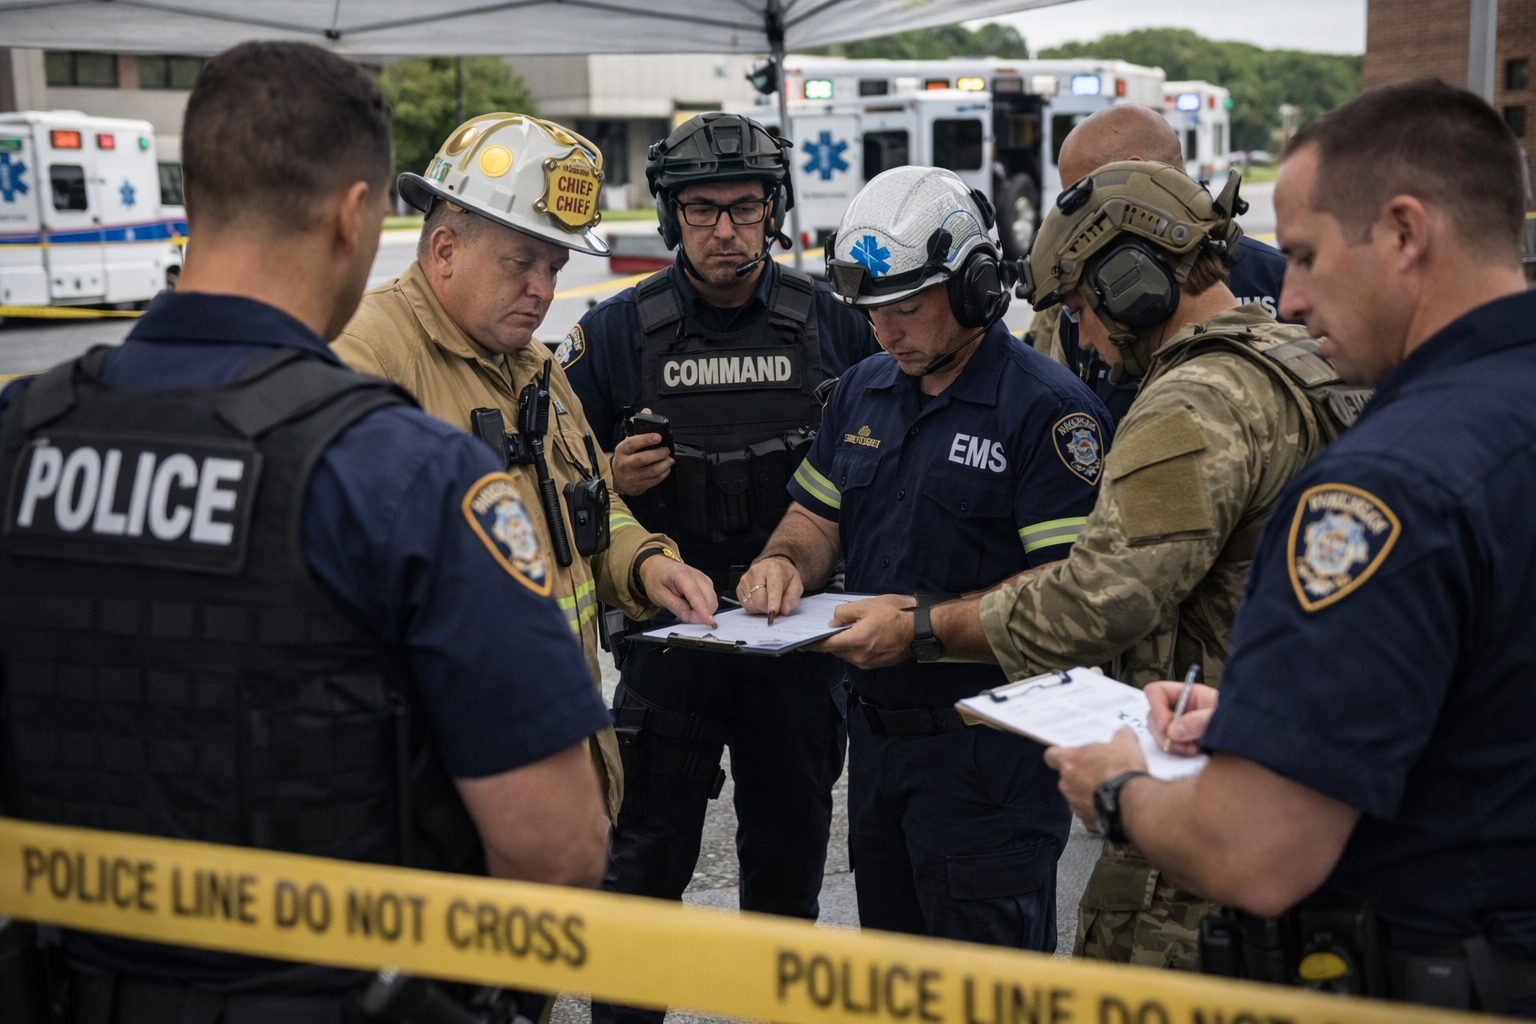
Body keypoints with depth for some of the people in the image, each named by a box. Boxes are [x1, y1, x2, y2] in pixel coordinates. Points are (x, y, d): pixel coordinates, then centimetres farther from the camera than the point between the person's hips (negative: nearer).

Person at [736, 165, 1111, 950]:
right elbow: (817, 518, 16)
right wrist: (785, 562, -7)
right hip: (875, 733, 7)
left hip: (987, 747, -7)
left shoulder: (1046, 407, -15)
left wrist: (926, 626, -29)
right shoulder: (861, 392, 10)